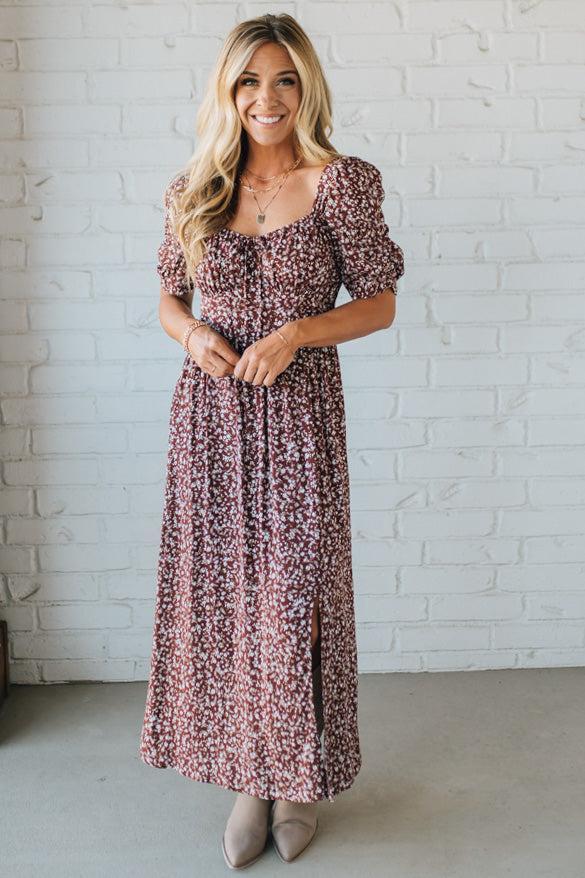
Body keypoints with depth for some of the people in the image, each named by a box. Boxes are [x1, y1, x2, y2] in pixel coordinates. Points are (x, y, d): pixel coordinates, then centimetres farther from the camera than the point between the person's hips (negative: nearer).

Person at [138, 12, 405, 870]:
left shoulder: (340, 184, -3)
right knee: (220, 588, 7)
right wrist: (192, 332, -7)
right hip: (210, 413, 4)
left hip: (298, 413, -3)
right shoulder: (195, 191, 7)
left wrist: (296, 331, -15)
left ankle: (300, 776, 23)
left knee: (294, 593, 1)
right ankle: (248, 776, 24)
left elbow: (381, 304, -1)